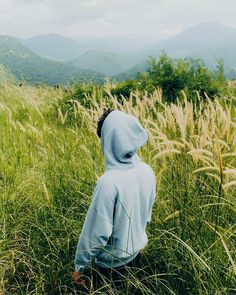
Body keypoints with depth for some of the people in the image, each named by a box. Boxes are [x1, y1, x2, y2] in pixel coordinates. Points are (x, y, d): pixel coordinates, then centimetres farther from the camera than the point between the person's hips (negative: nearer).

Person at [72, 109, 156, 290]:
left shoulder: (109, 182, -32)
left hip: (112, 261, -5)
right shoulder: (147, 171, -11)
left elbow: (98, 232, -24)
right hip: (136, 252, 5)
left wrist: (80, 265, -11)